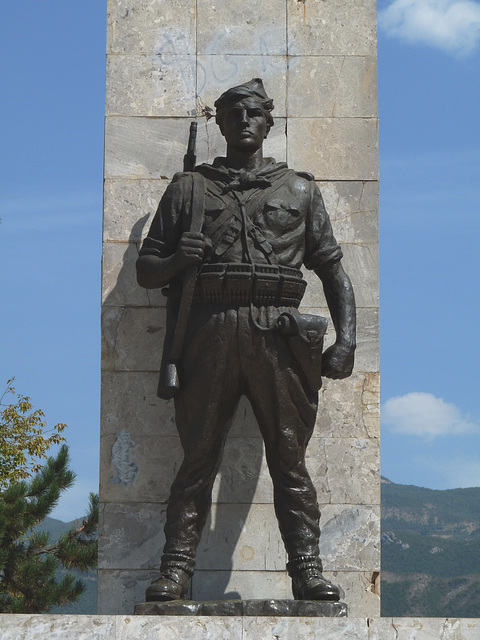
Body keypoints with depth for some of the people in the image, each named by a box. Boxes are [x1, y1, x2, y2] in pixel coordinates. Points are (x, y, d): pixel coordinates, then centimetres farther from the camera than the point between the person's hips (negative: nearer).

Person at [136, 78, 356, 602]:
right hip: (210, 330, 0)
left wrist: (346, 338, 3)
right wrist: (177, 260, -5)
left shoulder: (299, 190, 20)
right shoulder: (188, 188, 19)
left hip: (279, 333, 0)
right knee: (198, 456, -3)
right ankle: (176, 570, -4)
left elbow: (332, 267, 16)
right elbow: (146, 271, 18)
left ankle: (307, 571, -4)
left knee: (289, 457, -4)